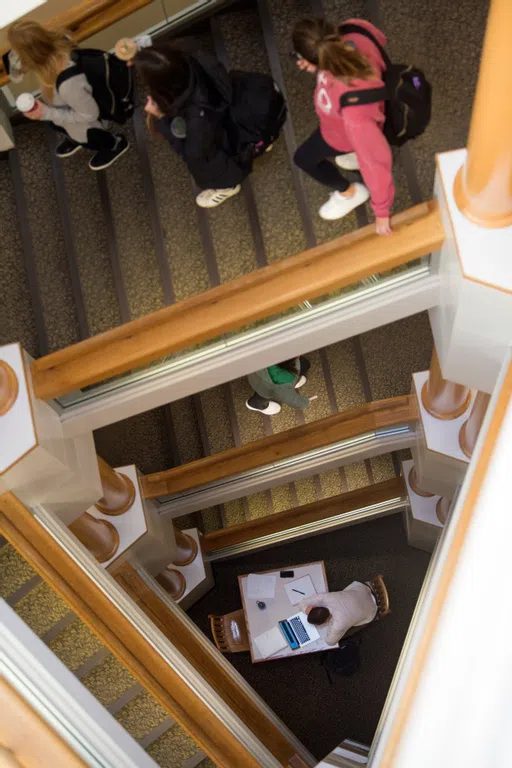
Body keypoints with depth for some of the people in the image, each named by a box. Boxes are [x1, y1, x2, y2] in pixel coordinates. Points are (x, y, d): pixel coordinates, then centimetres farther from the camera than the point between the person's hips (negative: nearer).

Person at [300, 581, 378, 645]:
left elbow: (330, 641, -21)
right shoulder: (325, 597, -31)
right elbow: (302, 604, -15)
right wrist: (306, 609, -36)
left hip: (370, 608, -4)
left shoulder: (338, 624, -44)